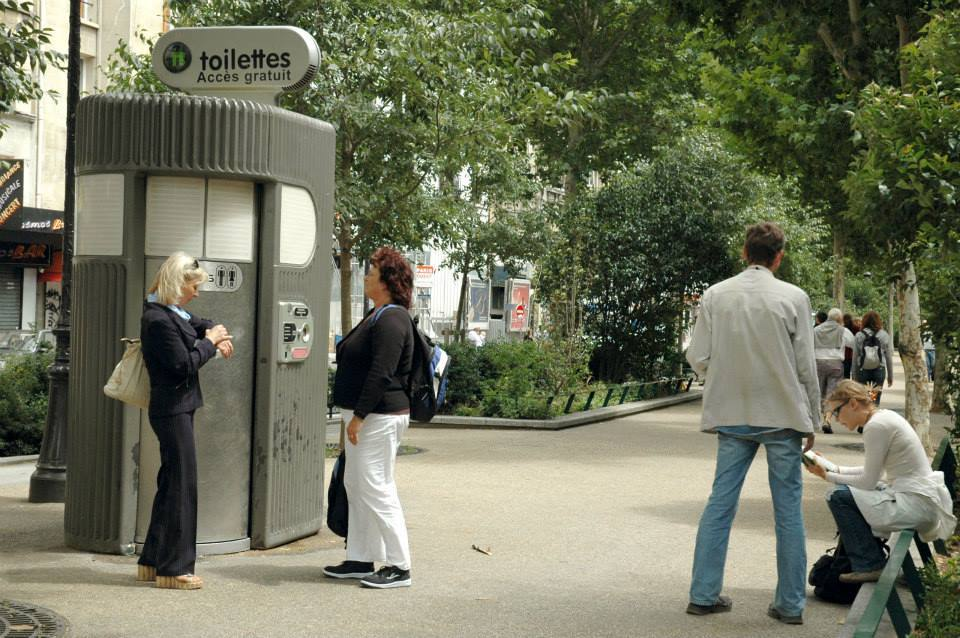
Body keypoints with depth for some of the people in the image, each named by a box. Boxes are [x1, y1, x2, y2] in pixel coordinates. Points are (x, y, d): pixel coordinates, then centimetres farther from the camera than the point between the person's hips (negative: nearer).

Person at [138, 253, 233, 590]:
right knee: (182, 485, -5)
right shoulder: (159, 319, -18)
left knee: (170, 483, 15)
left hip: (177, 408, 11)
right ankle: (174, 568, 1)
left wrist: (217, 335, 7)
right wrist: (210, 342, -7)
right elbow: (185, 365, -20)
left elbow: (201, 323, 29)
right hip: (172, 408, -11)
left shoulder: (173, 313, 13)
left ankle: (152, 562, 23)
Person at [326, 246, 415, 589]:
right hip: (365, 416, 11)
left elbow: (381, 373, -23)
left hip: (379, 417, -11)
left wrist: (359, 415, -23)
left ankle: (399, 567, -3)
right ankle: (360, 559, 22)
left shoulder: (391, 320, -17)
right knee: (355, 485, 14)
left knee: (376, 489, -8)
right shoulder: (379, 316, 17)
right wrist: (355, 416, 21)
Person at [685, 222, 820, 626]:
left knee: (720, 502, 10)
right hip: (782, 415, -2)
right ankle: (790, 603, 10)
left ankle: (704, 594, 12)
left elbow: (697, 357, -2)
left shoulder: (715, 295, -2)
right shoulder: (793, 297, -7)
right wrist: (811, 421, 6)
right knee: (788, 509, 6)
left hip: (732, 415, 2)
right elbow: (806, 366, -4)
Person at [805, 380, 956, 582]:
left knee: (838, 496, -11)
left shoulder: (876, 426, -17)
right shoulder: (885, 416, 12)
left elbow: (868, 482, -14)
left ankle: (870, 565, -3)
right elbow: (873, 471, 20)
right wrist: (834, 469, 13)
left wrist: (827, 476, -3)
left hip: (917, 505, -10)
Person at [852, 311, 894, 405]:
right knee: (876, 399, 3)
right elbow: (889, 357, 5)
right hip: (879, 370, 0)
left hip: (863, 370, 0)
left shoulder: (859, 335, 0)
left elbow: (855, 357, 2)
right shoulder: (884, 335, 2)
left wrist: (854, 376, 10)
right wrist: (890, 375, 12)